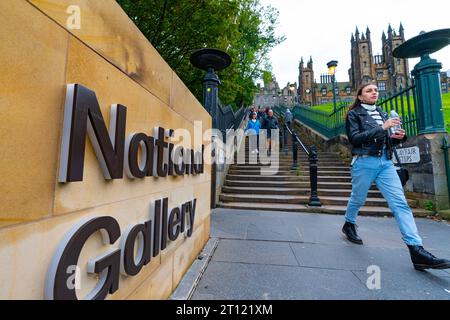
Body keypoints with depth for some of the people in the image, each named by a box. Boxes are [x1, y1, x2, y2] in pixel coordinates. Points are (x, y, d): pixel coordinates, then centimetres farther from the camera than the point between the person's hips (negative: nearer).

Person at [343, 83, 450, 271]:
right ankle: (349, 225, 34)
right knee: (358, 199, 8)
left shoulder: (383, 114, 19)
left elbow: (388, 142, 22)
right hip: (364, 162, -5)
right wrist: (381, 128, -18)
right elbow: (354, 138, -14)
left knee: (400, 203, -6)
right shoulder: (354, 114, 1)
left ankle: (417, 251, -5)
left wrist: (398, 137, 1)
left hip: (386, 163, 5)